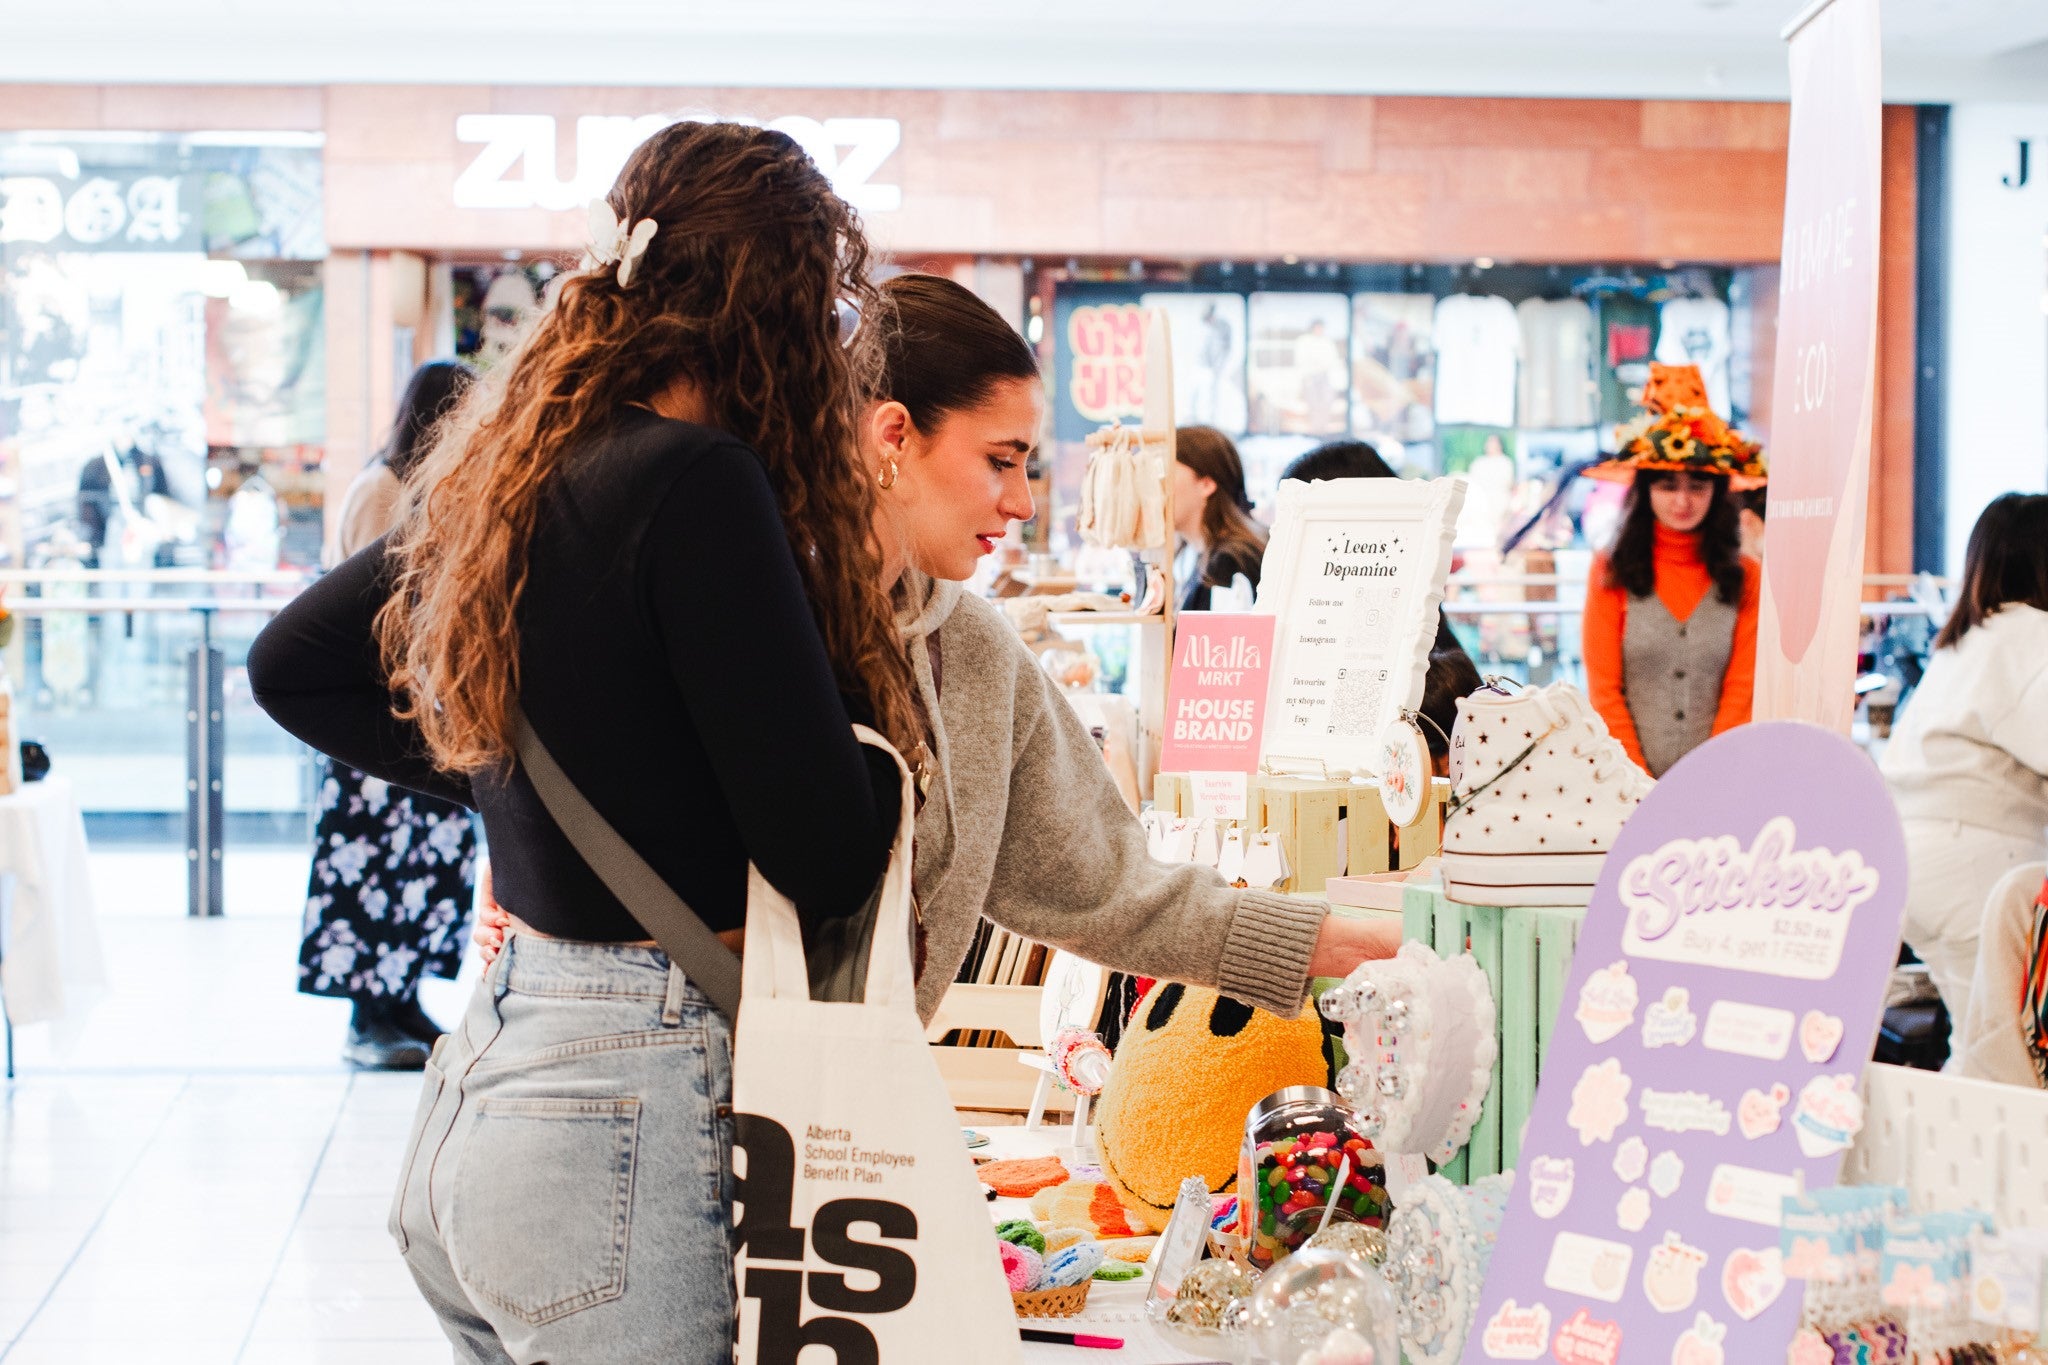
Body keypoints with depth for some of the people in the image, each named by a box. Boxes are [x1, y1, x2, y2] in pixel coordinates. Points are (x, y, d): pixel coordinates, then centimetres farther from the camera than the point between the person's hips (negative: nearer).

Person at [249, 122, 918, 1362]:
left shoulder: (510, 473, 8)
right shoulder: (695, 480, -17)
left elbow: (293, 667, 22)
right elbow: (830, 860, -18)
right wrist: (866, 663, 1)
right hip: (629, 1131, -9)